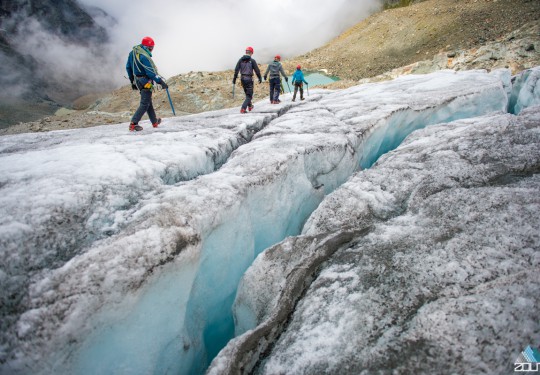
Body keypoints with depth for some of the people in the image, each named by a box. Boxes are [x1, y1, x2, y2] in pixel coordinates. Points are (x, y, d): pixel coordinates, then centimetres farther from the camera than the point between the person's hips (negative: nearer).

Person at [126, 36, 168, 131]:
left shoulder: (133, 53, 7)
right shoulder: (144, 57, -22)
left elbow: (128, 67, 15)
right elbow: (151, 72, -25)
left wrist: (132, 81, 22)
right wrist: (161, 82, -20)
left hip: (137, 80, 10)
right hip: (145, 82, -10)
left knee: (148, 101, 20)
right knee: (145, 104, -5)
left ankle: (154, 121, 32)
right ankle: (133, 124, -10)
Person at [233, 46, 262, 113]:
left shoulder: (241, 60, 4)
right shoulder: (252, 60, -8)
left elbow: (236, 69, 1)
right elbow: (257, 70, -5)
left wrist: (234, 78, 6)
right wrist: (260, 78, 8)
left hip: (242, 78, 5)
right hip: (249, 79, -5)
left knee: (247, 93, 25)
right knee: (249, 95, 0)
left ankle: (250, 106, 40)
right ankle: (243, 108, -16)